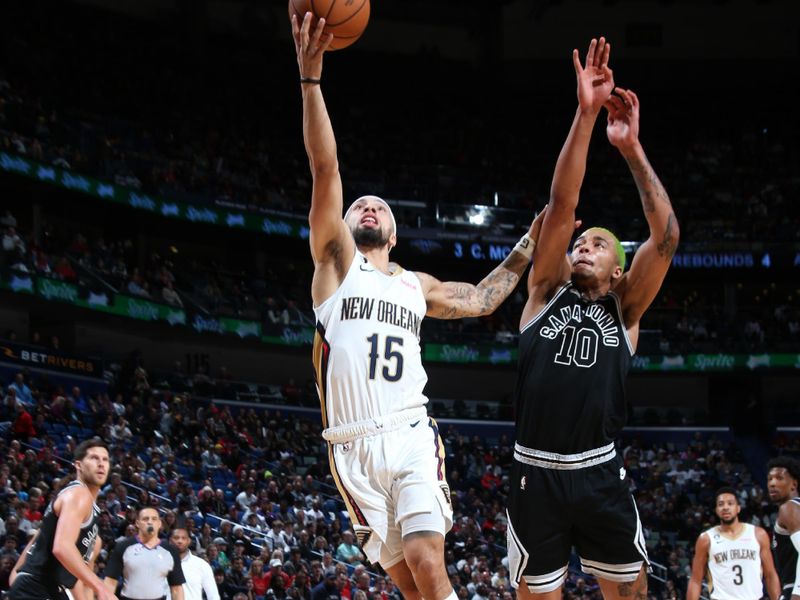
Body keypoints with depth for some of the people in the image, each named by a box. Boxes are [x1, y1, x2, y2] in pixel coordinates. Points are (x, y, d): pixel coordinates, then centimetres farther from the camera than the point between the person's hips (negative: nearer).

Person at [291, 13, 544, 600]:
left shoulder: (416, 285, 20)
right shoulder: (336, 260, 9)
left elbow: (479, 300, 37)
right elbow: (326, 170, -2)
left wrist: (526, 249, 32)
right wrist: (311, 77, -12)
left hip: (411, 436, 2)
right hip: (354, 446, -2)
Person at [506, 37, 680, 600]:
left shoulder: (624, 308, 10)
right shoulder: (547, 290, 11)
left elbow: (666, 235, -2)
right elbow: (562, 205, -1)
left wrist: (631, 148, -9)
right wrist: (585, 115, -10)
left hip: (601, 474, 0)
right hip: (535, 474, 0)